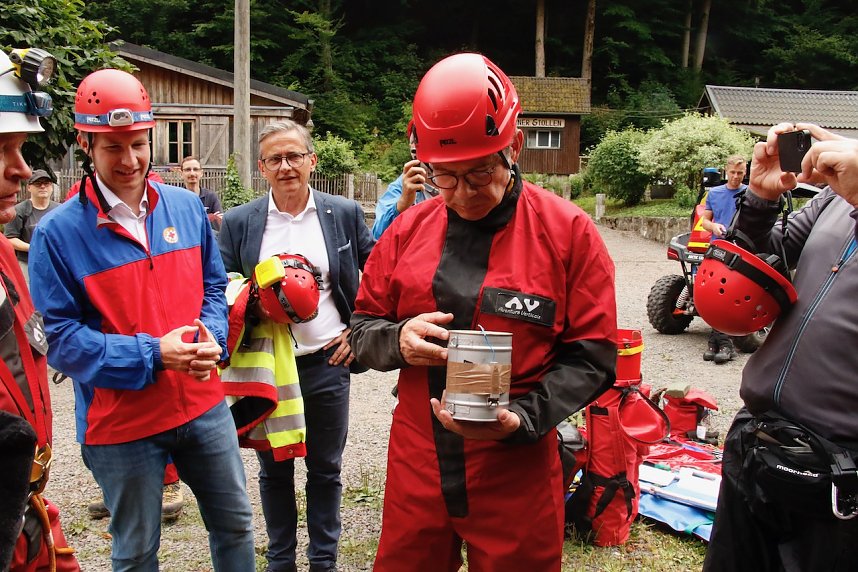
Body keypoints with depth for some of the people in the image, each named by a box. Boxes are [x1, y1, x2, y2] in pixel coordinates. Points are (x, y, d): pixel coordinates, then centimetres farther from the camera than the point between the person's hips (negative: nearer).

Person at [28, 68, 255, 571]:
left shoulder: (187, 207, 1)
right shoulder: (58, 232, -12)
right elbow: (60, 338, -12)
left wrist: (212, 338, -10)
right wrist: (152, 355, -22)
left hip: (204, 404, 4)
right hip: (121, 423, -3)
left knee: (236, 525, 19)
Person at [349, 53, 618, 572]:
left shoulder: (568, 231, -6)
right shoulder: (408, 229, 4)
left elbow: (592, 357, -6)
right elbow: (363, 330, 10)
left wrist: (522, 418, -20)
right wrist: (398, 340, -13)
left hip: (517, 477, -3)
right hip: (415, 470, 3)